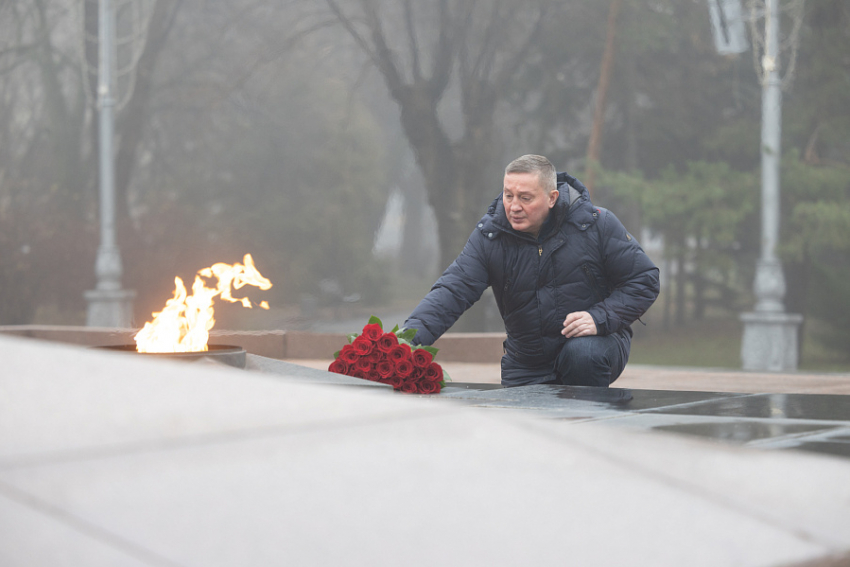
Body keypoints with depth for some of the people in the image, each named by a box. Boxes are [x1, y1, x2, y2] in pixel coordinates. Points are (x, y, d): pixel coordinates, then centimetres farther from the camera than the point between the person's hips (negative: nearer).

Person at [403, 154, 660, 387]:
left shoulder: (596, 224, -12)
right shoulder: (489, 236, -8)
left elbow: (644, 281, -6)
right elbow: (452, 291, -18)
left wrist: (600, 319, -22)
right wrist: (411, 337, -36)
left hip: (594, 342, -3)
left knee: (582, 354, -34)